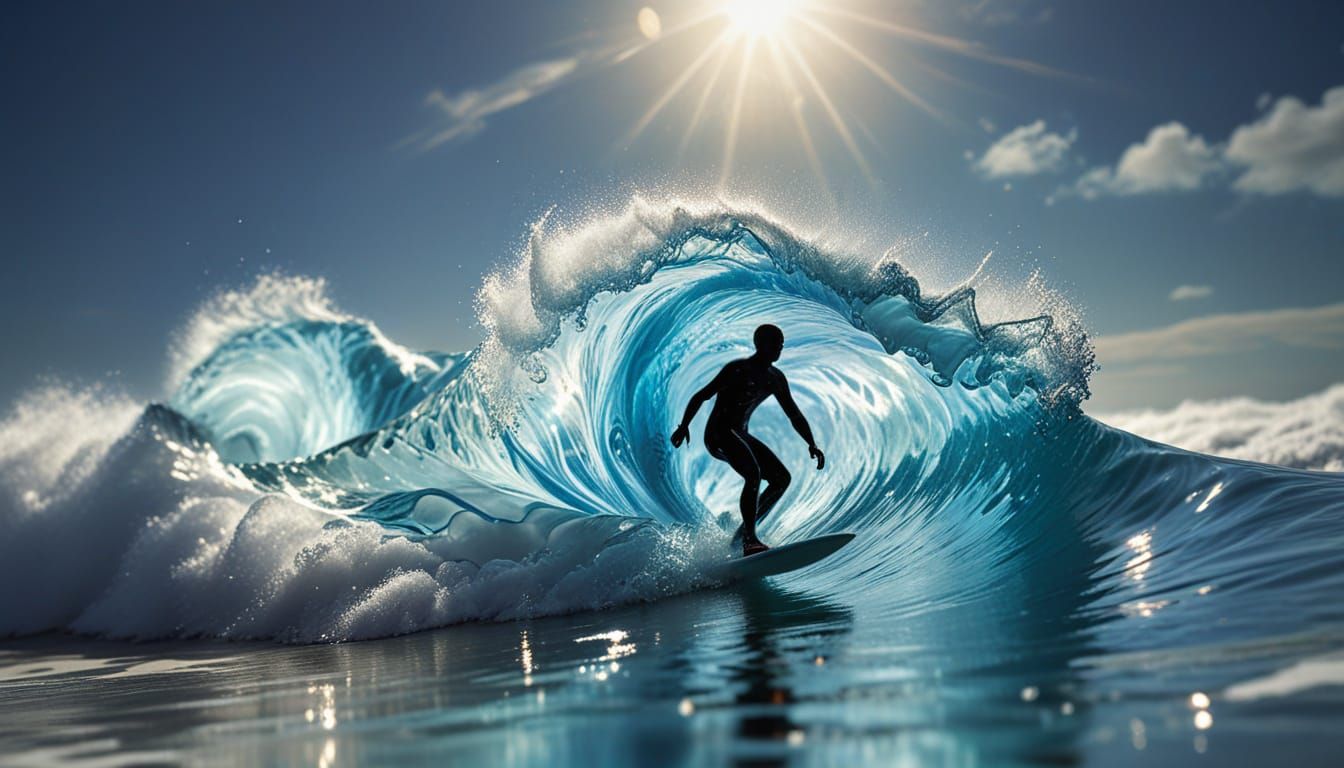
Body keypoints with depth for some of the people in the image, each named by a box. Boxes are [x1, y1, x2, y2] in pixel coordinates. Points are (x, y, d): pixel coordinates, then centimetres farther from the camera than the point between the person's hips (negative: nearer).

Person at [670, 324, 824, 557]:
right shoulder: (738, 369, -12)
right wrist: (684, 425, -22)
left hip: (740, 435, 9)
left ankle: (744, 532, 2)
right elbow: (701, 396, -12)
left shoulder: (776, 379, 10)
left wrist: (812, 445, 3)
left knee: (782, 478, -1)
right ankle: (749, 540, -32)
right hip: (718, 434, -8)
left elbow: (794, 414, 15)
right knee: (753, 473, -30)